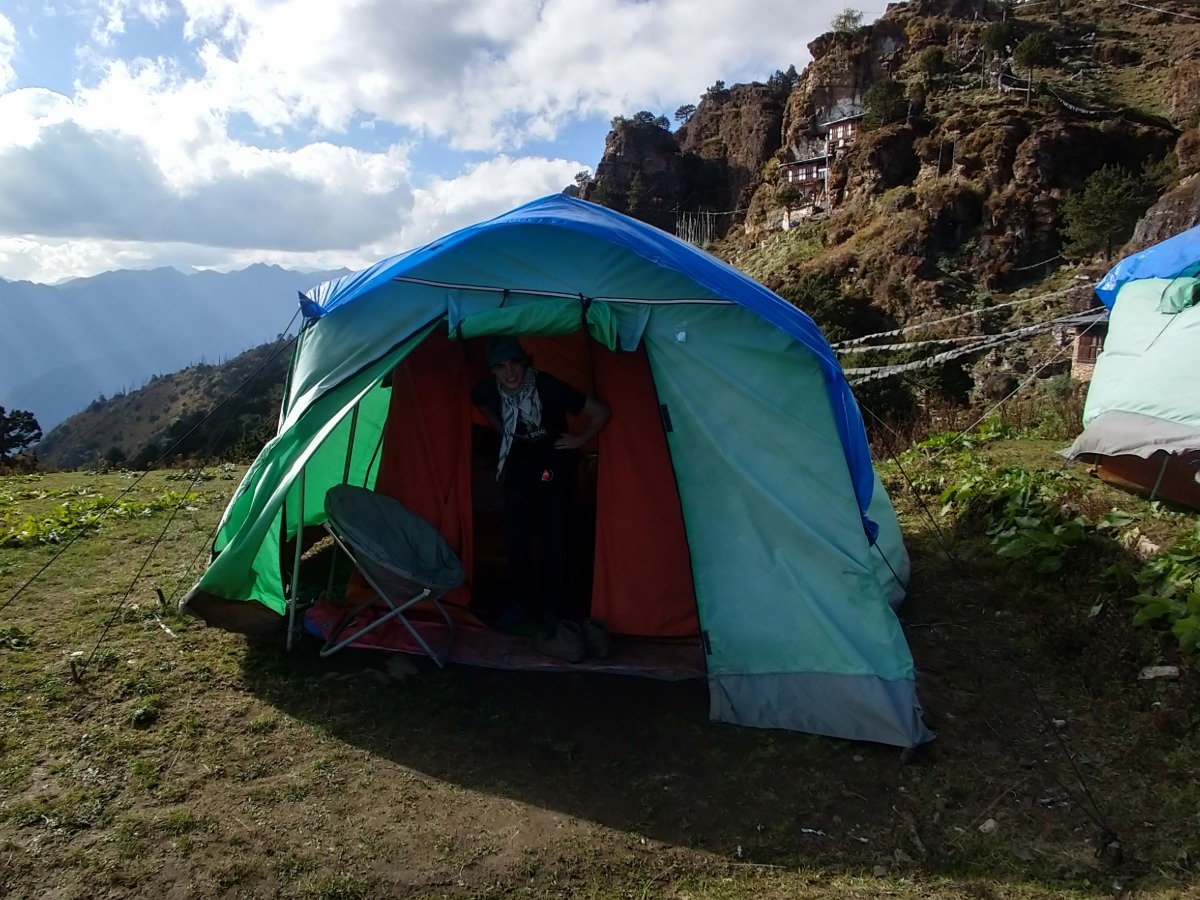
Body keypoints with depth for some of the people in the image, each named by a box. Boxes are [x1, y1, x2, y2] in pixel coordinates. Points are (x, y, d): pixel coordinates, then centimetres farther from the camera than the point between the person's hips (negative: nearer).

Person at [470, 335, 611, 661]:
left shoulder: (548, 387, -30)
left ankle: (552, 613, 4)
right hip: (519, 461, 4)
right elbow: (481, 404, 12)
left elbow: (602, 413, -24)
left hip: (554, 461, -4)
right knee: (516, 534, 5)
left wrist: (579, 440, -14)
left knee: (553, 536, -5)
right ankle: (520, 604, 20)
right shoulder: (488, 389, -17)